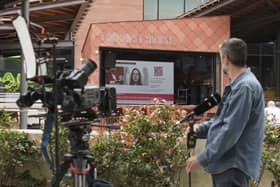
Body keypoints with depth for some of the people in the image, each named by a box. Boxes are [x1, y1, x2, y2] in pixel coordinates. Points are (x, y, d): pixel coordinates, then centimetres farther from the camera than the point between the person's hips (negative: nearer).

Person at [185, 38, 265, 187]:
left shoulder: (245, 87, -19)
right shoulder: (237, 85, 16)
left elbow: (231, 130, -23)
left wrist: (202, 158, -19)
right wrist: (200, 128, 7)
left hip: (234, 166, -10)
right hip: (225, 163, 10)